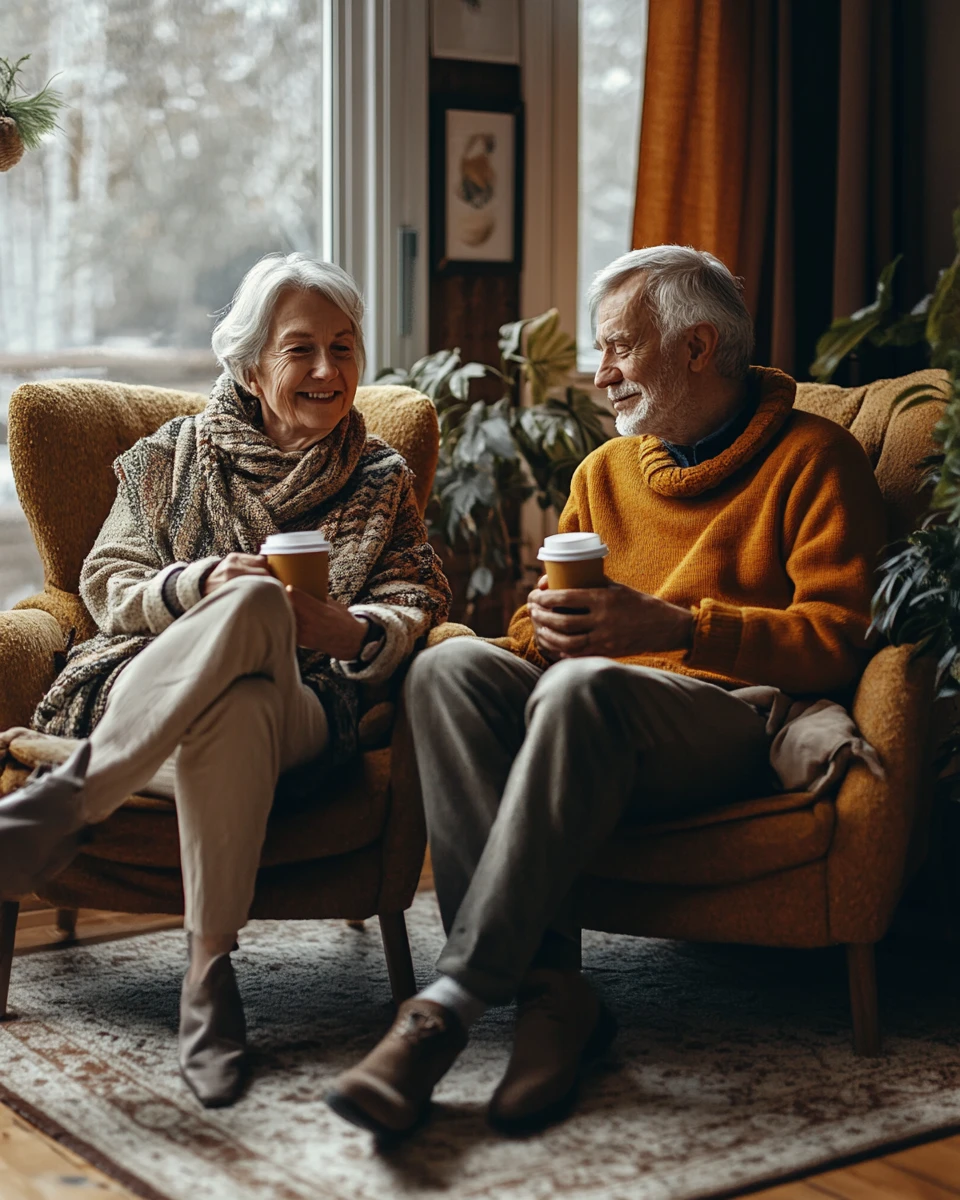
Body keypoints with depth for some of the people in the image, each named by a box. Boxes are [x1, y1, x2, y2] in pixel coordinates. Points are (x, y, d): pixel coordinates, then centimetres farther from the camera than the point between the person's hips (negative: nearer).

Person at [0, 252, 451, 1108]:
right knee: (253, 604, -37)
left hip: (303, 707, 0)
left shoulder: (382, 482, 19)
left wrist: (352, 631, -16)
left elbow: (415, 610, 8)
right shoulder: (168, 459, 19)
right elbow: (108, 587, 10)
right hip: (145, 687, 1)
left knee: (238, 708, -41)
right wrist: (199, 585, -11)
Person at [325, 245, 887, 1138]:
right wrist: (545, 627, -3)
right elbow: (540, 619, 24)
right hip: (601, 727, 6)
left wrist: (671, 625, -19)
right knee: (449, 667, -26)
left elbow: (835, 640, -6)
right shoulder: (604, 471, 25)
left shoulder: (812, 456, 7)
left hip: (735, 721, -5)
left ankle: (449, 1005, -40)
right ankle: (550, 989, -37)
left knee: (583, 689, -38)